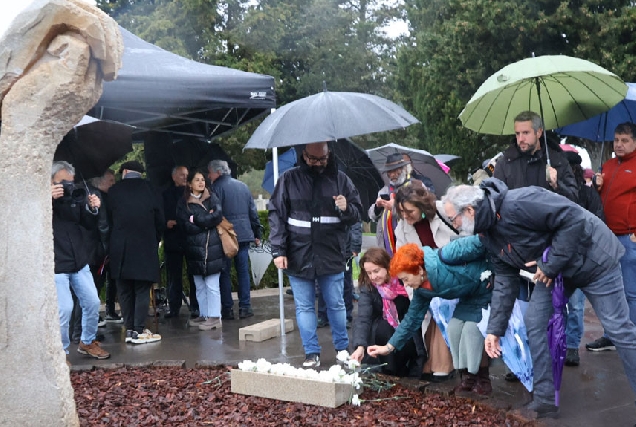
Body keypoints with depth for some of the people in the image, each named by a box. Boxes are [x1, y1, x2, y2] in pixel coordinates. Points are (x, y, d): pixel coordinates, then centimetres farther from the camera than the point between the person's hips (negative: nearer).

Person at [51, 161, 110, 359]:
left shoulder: (77, 196, 4)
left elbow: (89, 225, 7)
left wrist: (92, 209, -14)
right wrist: (49, 199, -35)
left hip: (79, 261, 6)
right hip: (56, 264, -5)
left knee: (92, 302, 10)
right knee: (64, 309, -9)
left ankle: (87, 342, 30)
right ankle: (60, 352, 9)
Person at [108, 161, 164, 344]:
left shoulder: (114, 191, 2)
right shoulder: (151, 189, 2)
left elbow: (109, 219, 5)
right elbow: (160, 221, 3)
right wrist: (155, 241, 16)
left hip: (120, 248, 1)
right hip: (145, 246, -1)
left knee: (125, 290, 9)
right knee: (142, 290, 2)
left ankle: (129, 329, 10)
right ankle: (139, 331, -1)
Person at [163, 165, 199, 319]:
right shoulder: (166, 194, 10)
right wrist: (166, 223, -10)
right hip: (173, 240, 1)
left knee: (193, 275, 1)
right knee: (173, 276, 5)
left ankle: (195, 307, 6)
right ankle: (173, 307, 11)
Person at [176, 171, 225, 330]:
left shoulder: (212, 198, 7)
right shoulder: (183, 203, 7)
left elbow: (218, 216, -9)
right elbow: (185, 225, -4)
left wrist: (195, 220, -7)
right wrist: (206, 222, -8)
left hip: (212, 248, -2)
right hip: (194, 249, 2)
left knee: (212, 285, -4)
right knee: (199, 286, 9)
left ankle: (215, 317, 1)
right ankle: (204, 315, 18)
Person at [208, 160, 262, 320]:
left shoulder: (217, 187, -6)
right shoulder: (243, 186, 11)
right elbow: (253, 212, 13)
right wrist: (257, 234, 17)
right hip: (244, 235, 5)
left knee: (224, 273, 3)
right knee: (243, 271, 8)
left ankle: (227, 309, 3)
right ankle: (245, 307, 8)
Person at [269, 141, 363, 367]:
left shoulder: (340, 179, 4)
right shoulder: (289, 179, 1)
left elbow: (357, 213, 9)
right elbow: (276, 215, 1)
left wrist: (346, 209, -16)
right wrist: (278, 251, -6)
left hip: (331, 256, 0)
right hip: (298, 257, 0)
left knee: (336, 305, 9)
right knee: (304, 307, 6)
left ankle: (342, 348, 26)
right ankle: (312, 352, 17)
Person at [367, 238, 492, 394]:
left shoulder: (443, 258, -31)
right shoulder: (421, 290, -5)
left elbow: (477, 243, -28)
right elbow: (413, 317, 4)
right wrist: (390, 346, 3)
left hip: (488, 286, -8)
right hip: (470, 297, 8)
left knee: (472, 327, -17)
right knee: (455, 327, -1)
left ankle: (482, 380, -4)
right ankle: (468, 376, 13)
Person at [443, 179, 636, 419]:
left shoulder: (517, 204, -33)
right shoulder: (489, 234, -3)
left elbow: (573, 218, -32)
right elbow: (505, 279, 1)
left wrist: (550, 264, -26)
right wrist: (494, 329, -1)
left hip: (591, 257, -8)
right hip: (555, 271, 8)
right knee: (534, 323, 1)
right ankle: (545, 400, 10)